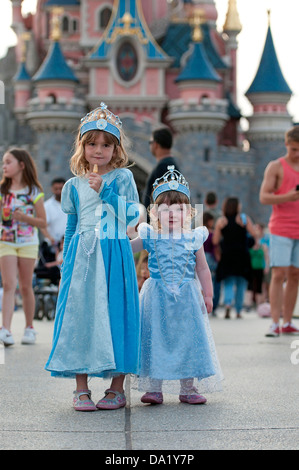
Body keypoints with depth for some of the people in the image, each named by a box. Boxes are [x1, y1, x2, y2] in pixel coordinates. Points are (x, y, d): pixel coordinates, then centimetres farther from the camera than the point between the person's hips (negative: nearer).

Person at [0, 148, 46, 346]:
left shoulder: (34, 191, -2)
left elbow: (43, 222, -2)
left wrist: (25, 218, -17)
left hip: (28, 243, -1)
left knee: (25, 287, 6)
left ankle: (30, 328, 21)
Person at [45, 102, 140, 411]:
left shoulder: (122, 177, 3)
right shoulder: (74, 185, 11)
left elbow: (132, 214, -8)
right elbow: (70, 228, 15)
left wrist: (105, 191, -14)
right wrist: (66, 266, 12)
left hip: (114, 256, -2)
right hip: (81, 258, 2)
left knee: (115, 314, -2)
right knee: (78, 314, -1)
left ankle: (117, 386, 9)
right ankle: (81, 388, 8)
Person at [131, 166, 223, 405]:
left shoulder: (193, 239, 0)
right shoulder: (150, 237, -2)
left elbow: (203, 269, 7)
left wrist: (208, 295, 7)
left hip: (186, 297, 1)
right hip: (158, 296, -1)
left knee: (187, 339, 5)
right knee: (156, 340, 1)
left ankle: (187, 388, 16)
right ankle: (154, 388, 10)